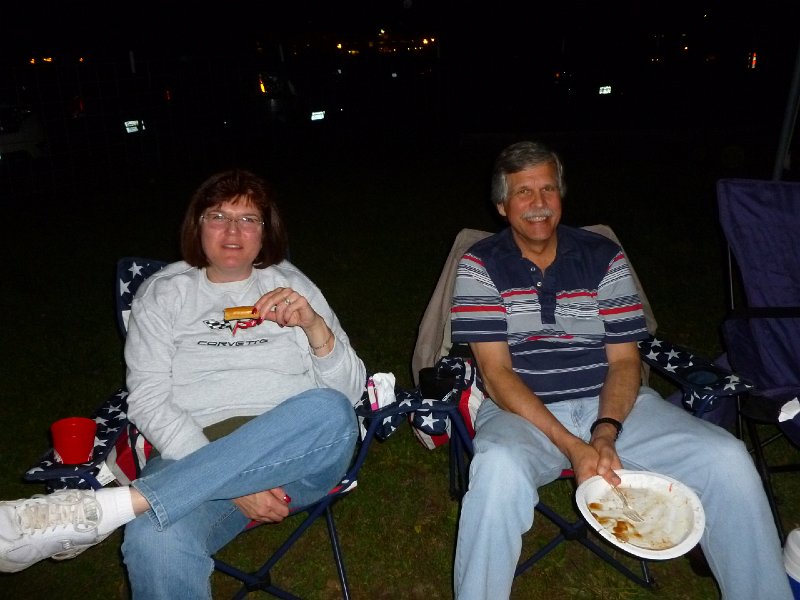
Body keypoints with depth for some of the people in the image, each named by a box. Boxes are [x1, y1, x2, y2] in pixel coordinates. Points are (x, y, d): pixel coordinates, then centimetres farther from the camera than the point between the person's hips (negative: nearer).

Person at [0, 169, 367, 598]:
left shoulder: (292, 284, 13)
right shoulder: (163, 293, 12)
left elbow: (350, 393, 7)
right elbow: (148, 402, 0)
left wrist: (315, 327, -14)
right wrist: (230, 480, -14)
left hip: (298, 459, 3)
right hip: (193, 458, -2)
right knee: (155, 544, -38)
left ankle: (101, 507, -33)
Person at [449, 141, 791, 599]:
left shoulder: (604, 258, 6)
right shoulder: (481, 265, -2)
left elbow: (624, 359, 4)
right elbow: (496, 372, -9)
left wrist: (606, 431, -16)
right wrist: (572, 446, -19)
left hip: (612, 405, 3)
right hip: (523, 411, -3)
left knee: (727, 458, -15)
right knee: (498, 469, -36)